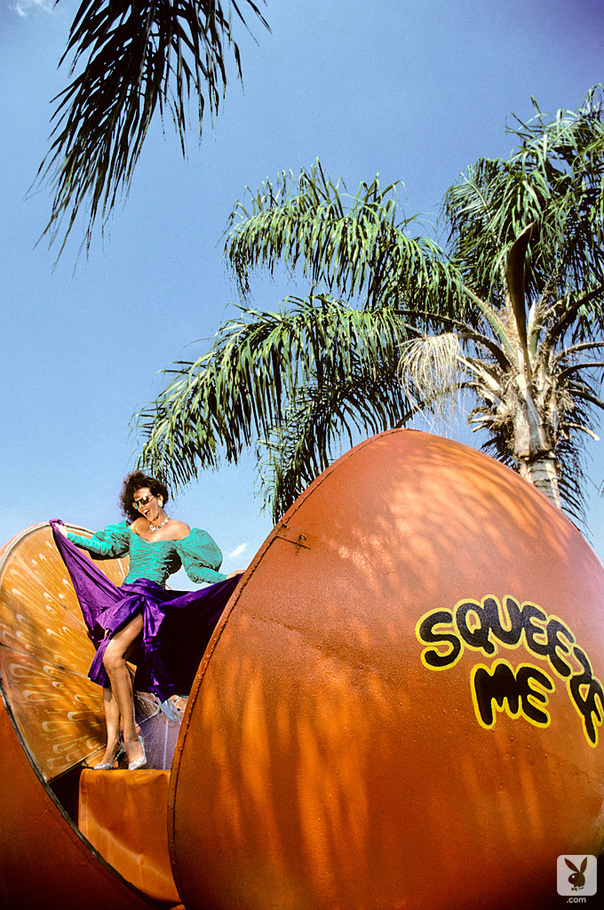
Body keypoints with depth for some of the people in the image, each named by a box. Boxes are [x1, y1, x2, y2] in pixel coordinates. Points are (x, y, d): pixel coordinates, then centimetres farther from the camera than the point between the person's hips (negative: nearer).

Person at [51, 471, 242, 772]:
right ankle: (113, 745, 4)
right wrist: (68, 536, 36)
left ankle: (130, 736, -19)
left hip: (149, 599, -7)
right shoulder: (134, 527, 17)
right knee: (106, 668, -3)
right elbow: (104, 545, 30)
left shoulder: (179, 530, 1)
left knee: (112, 656, -27)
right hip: (122, 597, 7)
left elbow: (198, 569, -2)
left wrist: (227, 579, -17)